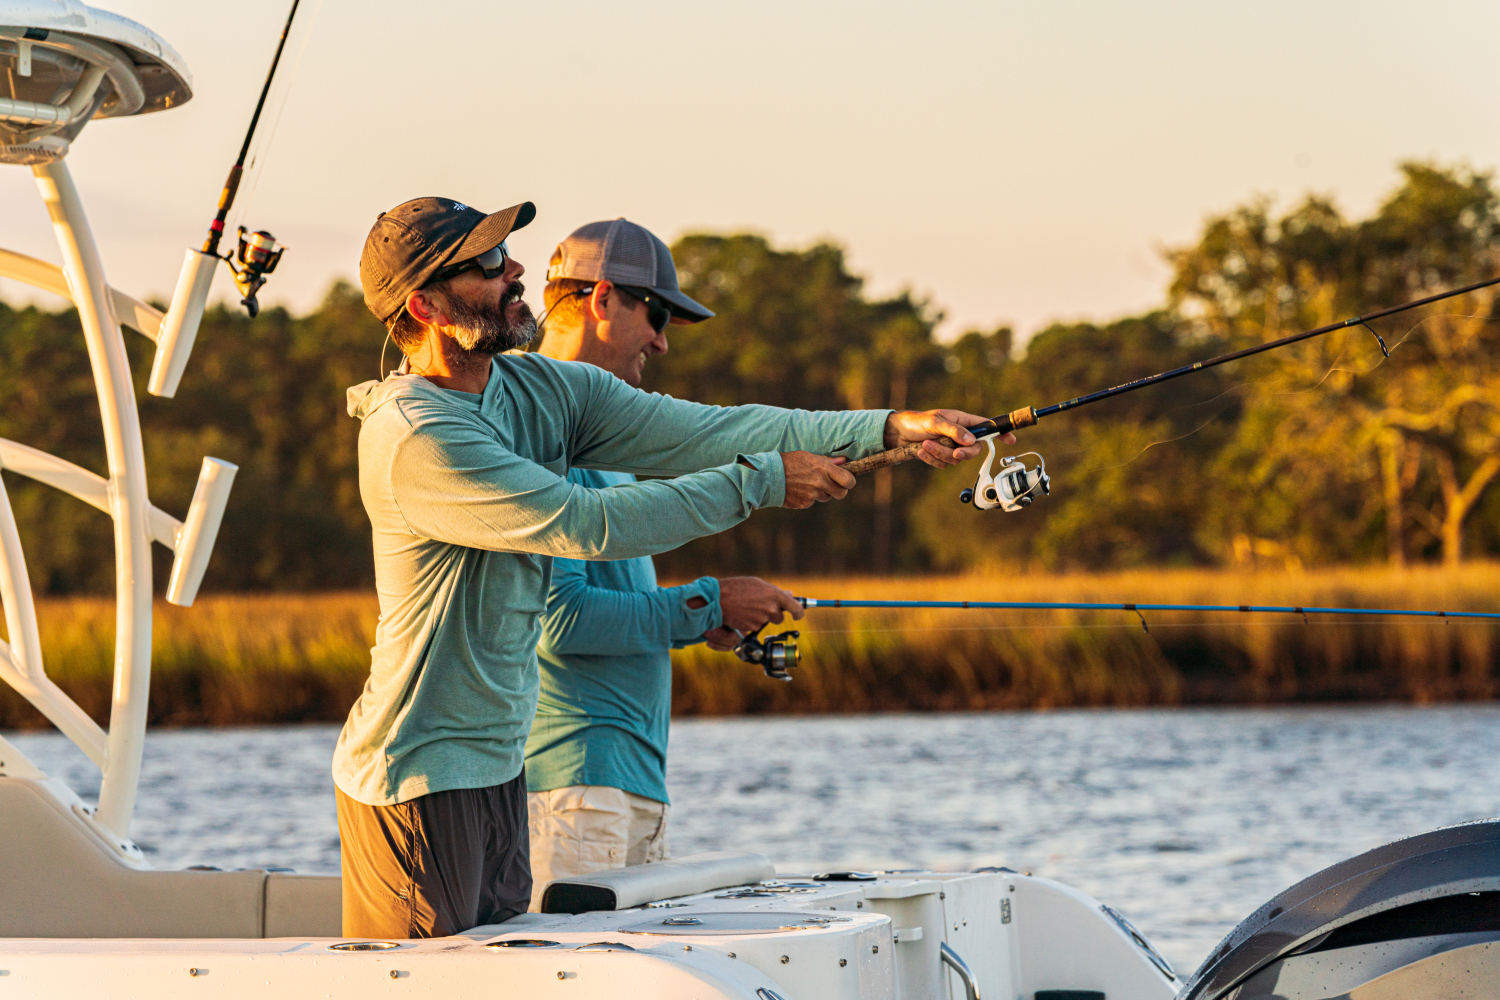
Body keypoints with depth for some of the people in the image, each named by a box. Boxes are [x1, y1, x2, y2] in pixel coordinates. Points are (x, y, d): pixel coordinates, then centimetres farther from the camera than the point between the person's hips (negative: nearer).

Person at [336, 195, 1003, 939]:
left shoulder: (540, 389, 5)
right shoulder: (414, 438, -22)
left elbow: (706, 432, -2)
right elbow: (588, 527, -26)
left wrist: (889, 429, -11)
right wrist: (759, 484, -19)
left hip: (497, 764, 9)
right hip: (420, 780, -9)